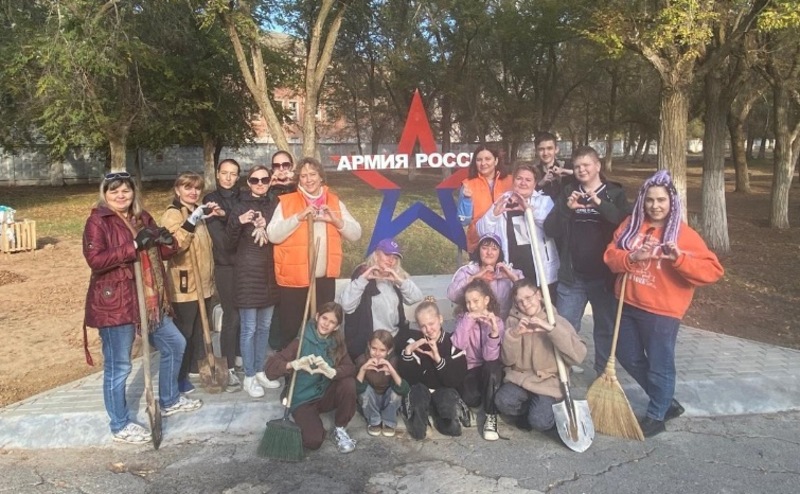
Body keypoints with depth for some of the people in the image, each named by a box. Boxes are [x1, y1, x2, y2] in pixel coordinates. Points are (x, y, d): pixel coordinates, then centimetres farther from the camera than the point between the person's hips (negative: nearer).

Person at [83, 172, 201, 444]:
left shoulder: (142, 218, 11)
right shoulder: (97, 222, -10)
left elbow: (159, 253, 14)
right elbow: (95, 260, -23)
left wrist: (167, 242, -10)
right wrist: (134, 245, -27)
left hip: (147, 300, 8)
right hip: (114, 303, -8)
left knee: (174, 344, 19)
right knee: (118, 366, 2)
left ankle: (170, 401, 38)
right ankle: (120, 426, 18)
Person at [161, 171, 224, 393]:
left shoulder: (198, 212, 14)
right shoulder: (172, 214, -11)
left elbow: (207, 245, 25)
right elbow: (175, 245, -27)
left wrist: (218, 215, 8)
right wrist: (193, 219, -32)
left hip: (203, 283, 8)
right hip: (184, 285, -8)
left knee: (201, 331, 16)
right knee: (184, 333, 2)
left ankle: (198, 370, 29)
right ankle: (181, 377, 14)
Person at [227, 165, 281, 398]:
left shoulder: (274, 207, 7)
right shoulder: (240, 208, -4)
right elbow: (231, 244, -5)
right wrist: (238, 222, -22)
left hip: (269, 273, 5)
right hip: (248, 273, -4)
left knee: (265, 326, 12)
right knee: (249, 328, 0)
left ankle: (260, 372, 25)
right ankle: (249, 377, 11)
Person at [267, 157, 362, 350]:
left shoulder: (335, 202, 8)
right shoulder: (287, 202, -2)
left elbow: (356, 234, 4)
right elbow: (272, 235, -12)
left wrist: (336, 220, -12)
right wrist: (298, 217, -22)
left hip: (325, 278, 3)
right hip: (293, 278, -3)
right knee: (289, 329, 8)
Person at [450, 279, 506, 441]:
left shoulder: (496, 322, -9)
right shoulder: (463, 318, -3)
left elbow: (490, 356, -23)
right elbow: (458, 345, -22)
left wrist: (494, 331, -38)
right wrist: (468, 319, -28)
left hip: (491, 372, -1)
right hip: (470, 369, 1)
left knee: (492, 366, -37)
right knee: (470, 399, -29)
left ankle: (491, 417, -23)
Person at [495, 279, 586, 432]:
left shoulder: (557, 321, -2)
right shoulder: (513, 321, 4)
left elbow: (578, 356, -18)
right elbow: (507, 360, -3)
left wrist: (552, 329, -26)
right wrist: (514, 334, -20)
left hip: (548, 383, -2)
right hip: (519, 379, 3)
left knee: (539, 421, -27)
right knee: (503, 401, -27)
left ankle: (542, 409, 9)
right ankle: (530, 409, 4)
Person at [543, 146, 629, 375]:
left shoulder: (615, 194, 1)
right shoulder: (568, 193, 6)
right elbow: (550, 229, -3)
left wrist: (601, 204, -25)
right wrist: (567, 208, -18)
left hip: (604, 275, -1)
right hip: (572, 275, 2)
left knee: (606, 329, 11)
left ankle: (604, 374, 26)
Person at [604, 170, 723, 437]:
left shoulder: (684, 234, -12)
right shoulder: (631, 224, 3)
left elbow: (713, 270, -17)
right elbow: (610, 255, 1)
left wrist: (680, 258, -32)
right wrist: (631, 257, -19)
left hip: (661, 311, -6)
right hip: (628, 305, 6)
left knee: (659, 365, 5)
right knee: (629, 358, 18)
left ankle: (656, 416, 27)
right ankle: (666, 401, 38)